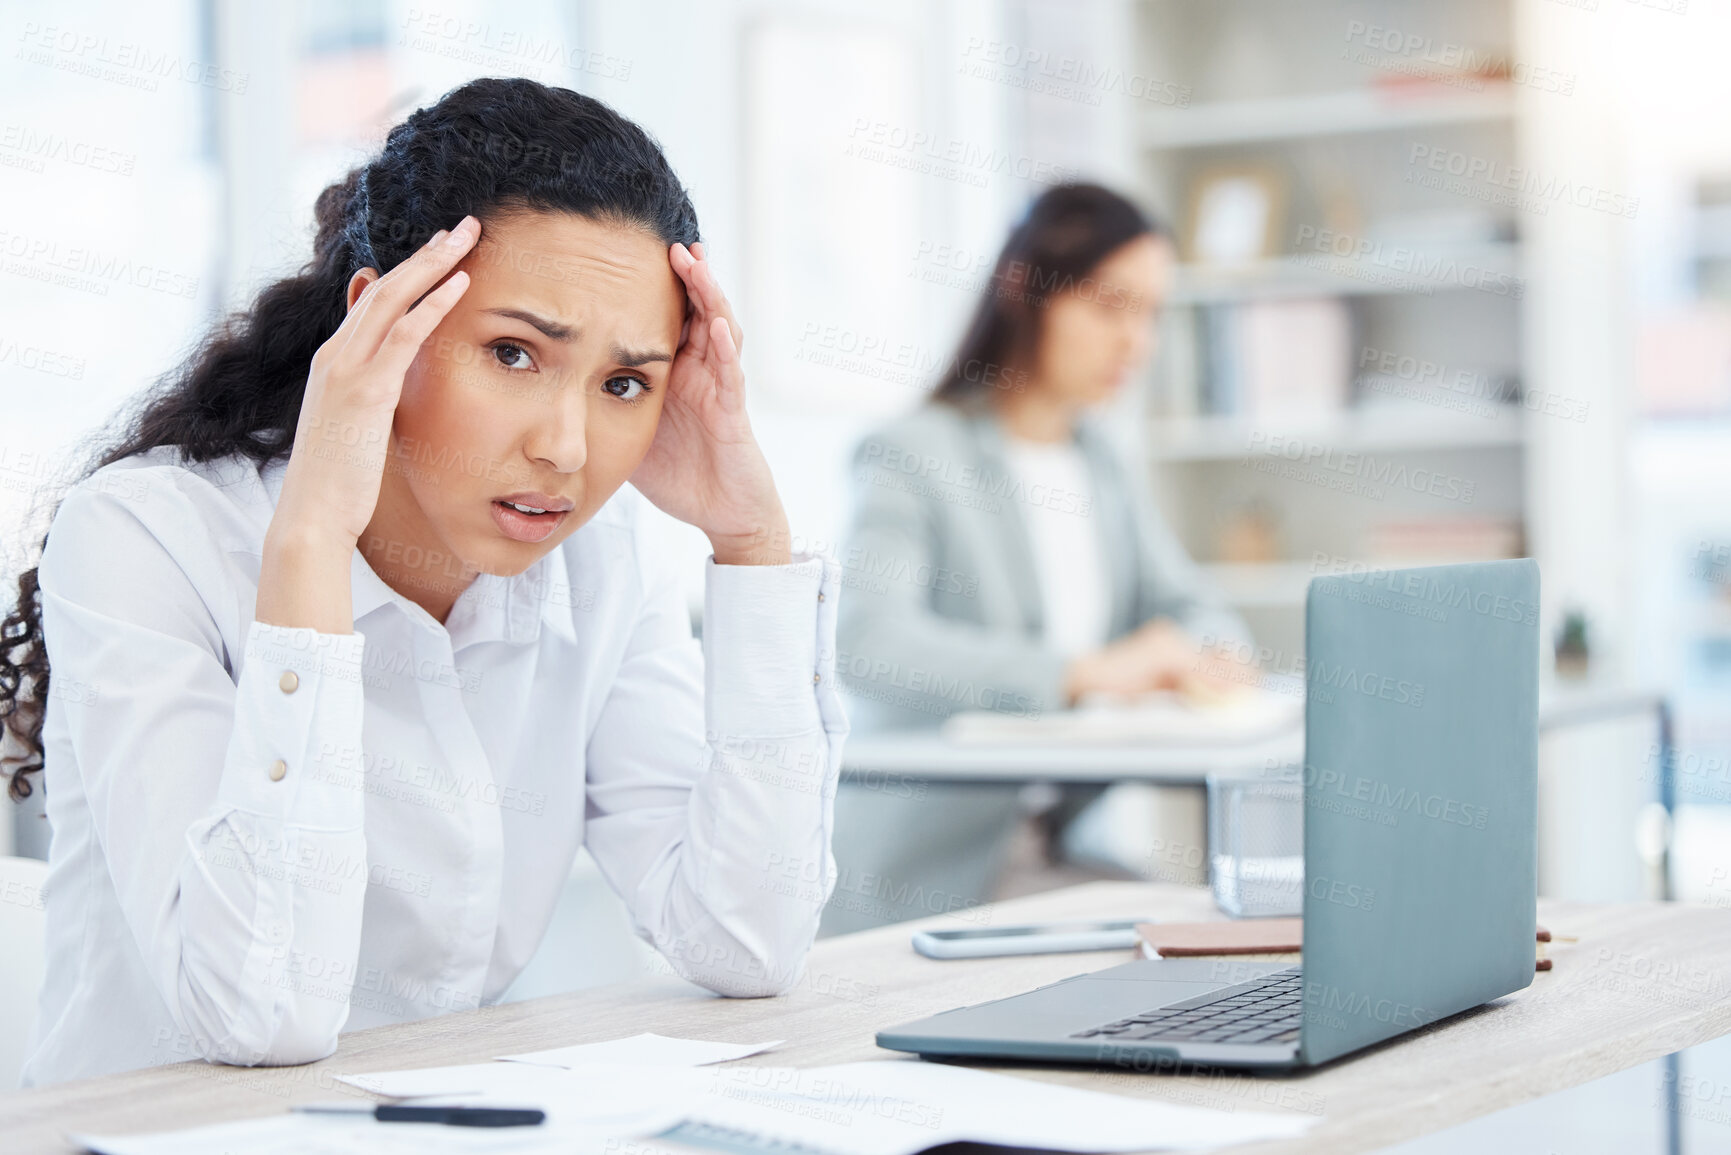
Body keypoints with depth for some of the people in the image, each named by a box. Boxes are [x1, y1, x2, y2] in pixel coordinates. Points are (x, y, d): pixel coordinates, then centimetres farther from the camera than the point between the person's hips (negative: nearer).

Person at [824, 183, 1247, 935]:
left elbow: (1189, 606, 21)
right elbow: (864, 642, -25)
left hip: (1066, 841, 8)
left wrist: (1205, 656, -5)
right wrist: (1082, 670, -32)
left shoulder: (1096, 460, 18)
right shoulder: (912, 456, -9)